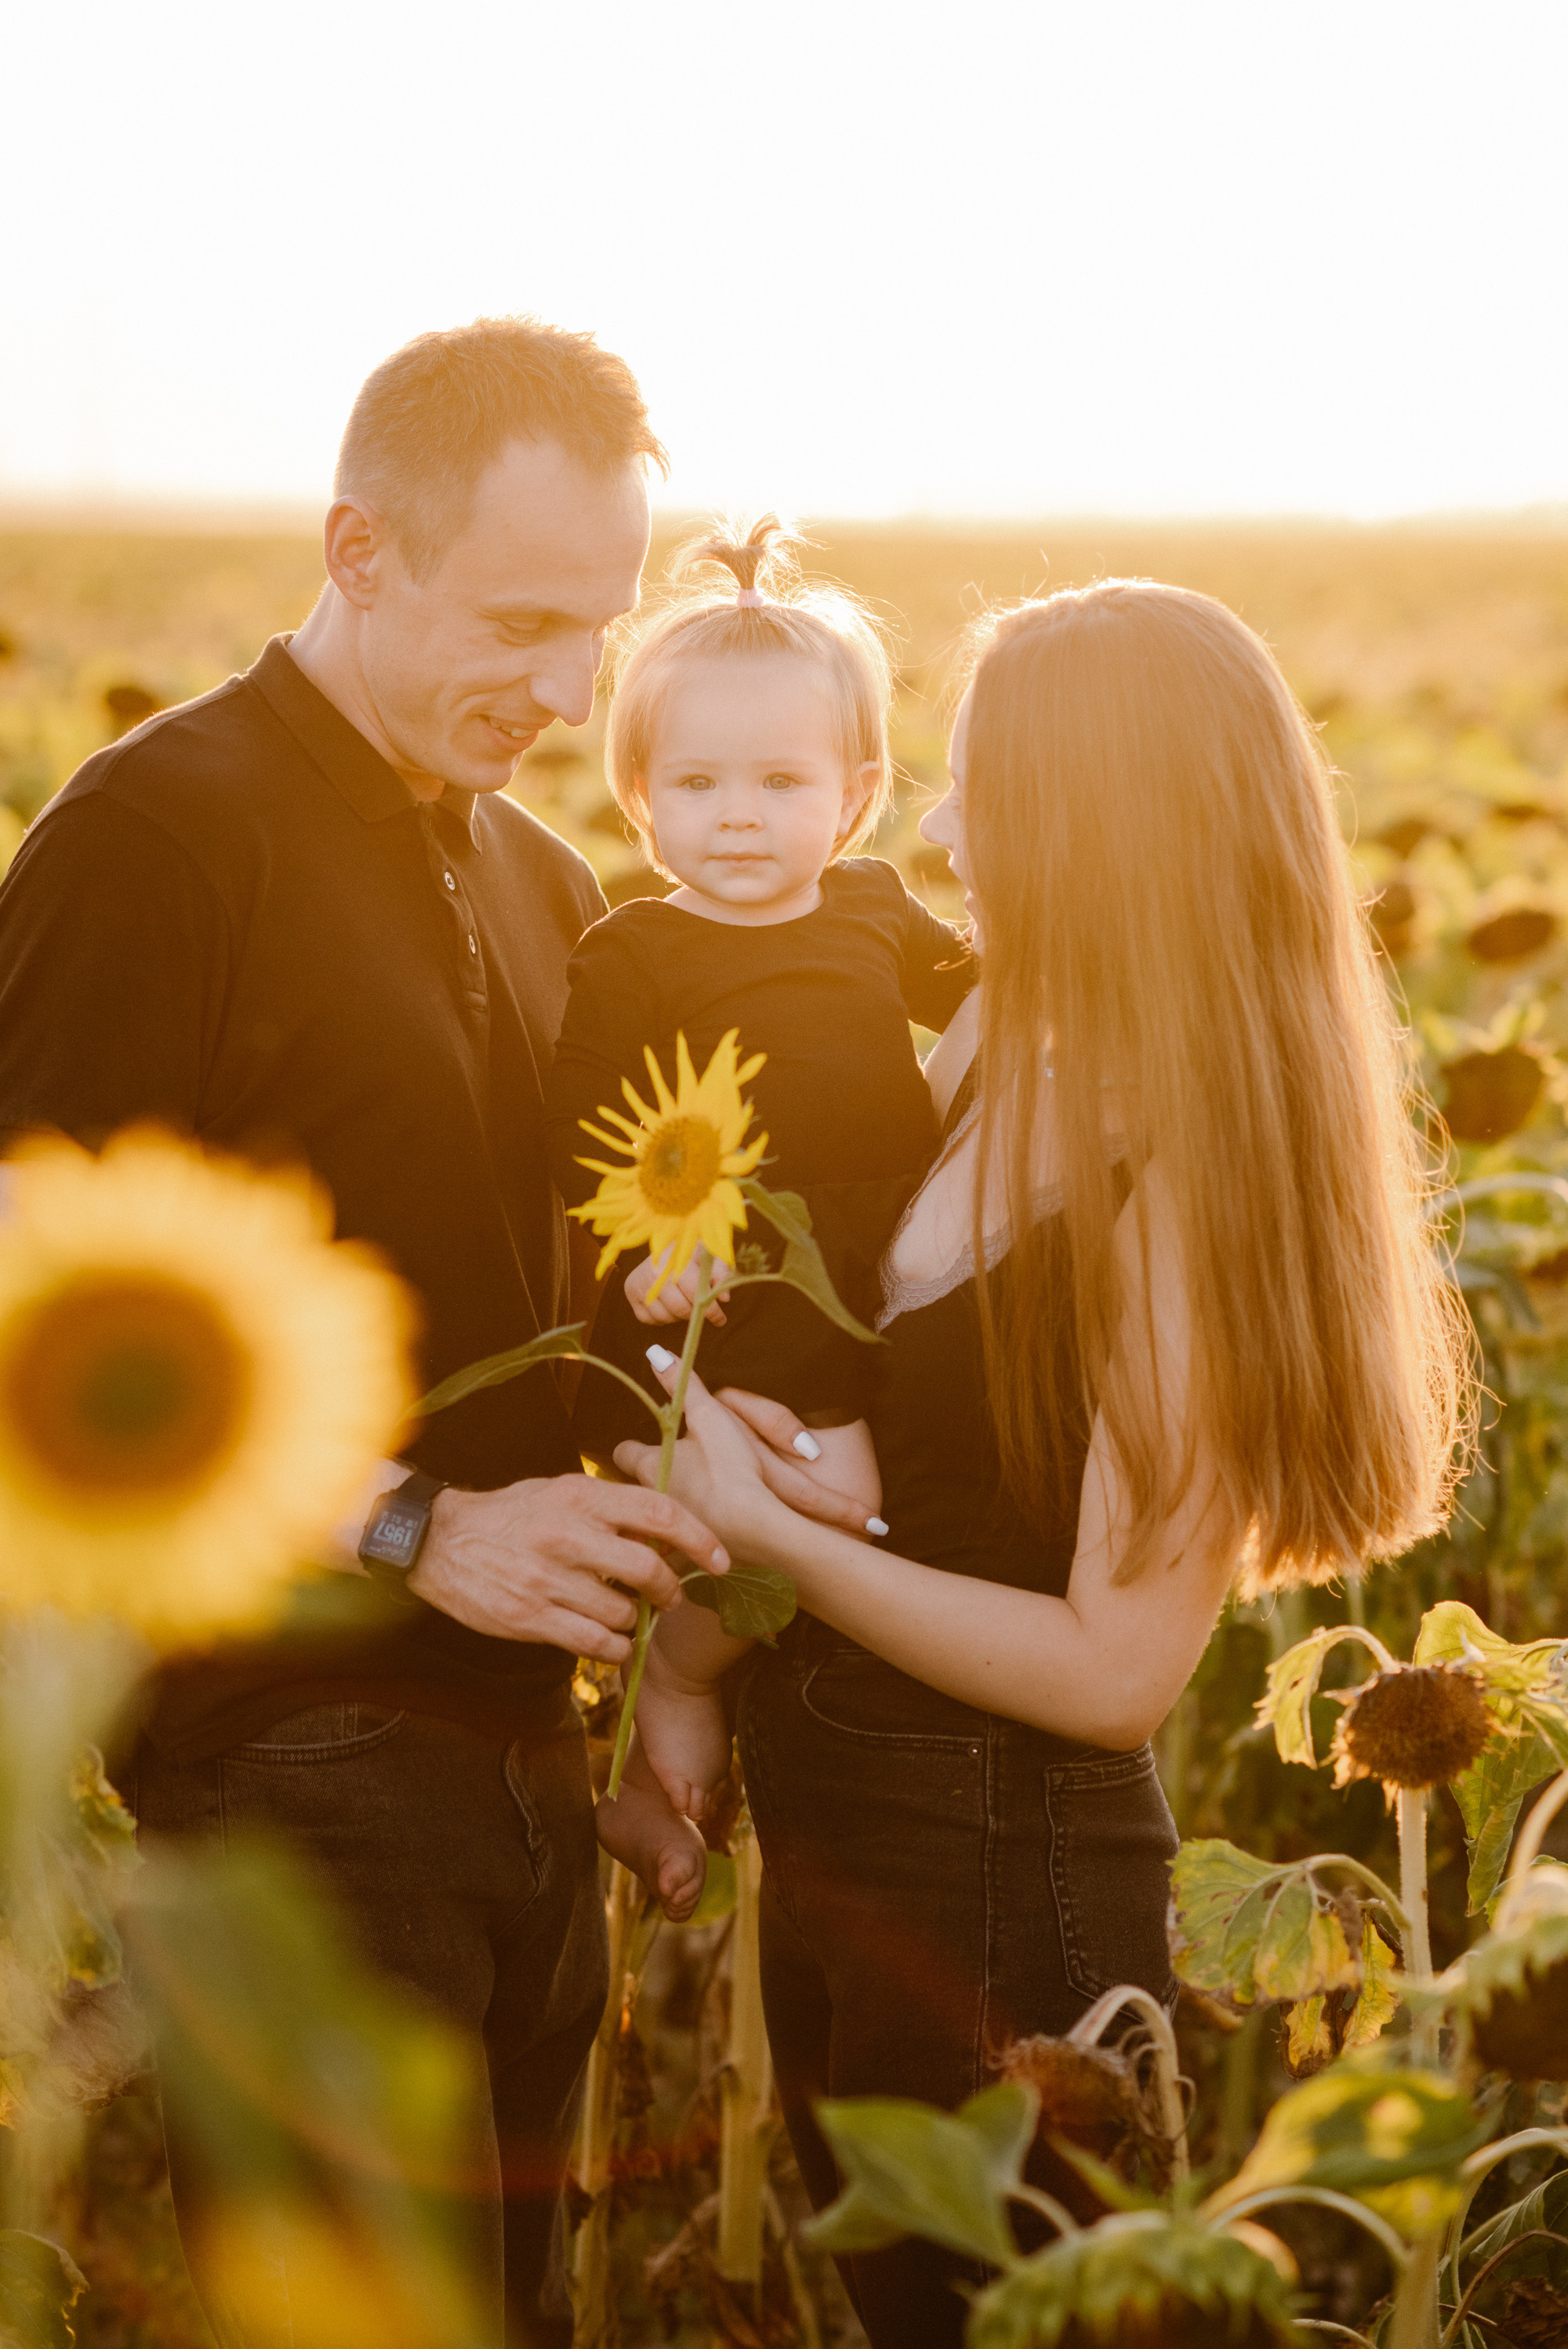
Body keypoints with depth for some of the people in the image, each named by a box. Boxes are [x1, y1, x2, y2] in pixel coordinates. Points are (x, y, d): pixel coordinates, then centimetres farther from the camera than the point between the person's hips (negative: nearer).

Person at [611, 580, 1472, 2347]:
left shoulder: (1182, 1185, -23)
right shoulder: (999, 1058, -1)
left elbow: (1117, 1671, -22)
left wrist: (771, 1529, -19)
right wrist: (693, 1628, -6)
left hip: (1003, 1877, -7)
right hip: (830, 1842, 8)